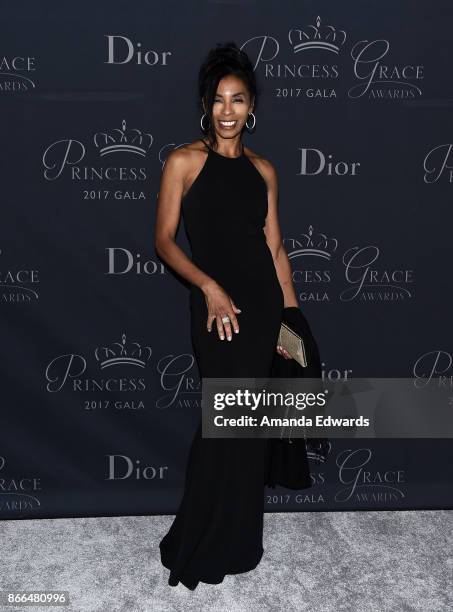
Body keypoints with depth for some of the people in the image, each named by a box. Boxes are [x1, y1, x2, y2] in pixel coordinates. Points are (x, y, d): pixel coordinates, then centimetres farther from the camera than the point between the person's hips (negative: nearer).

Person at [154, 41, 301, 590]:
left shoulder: (263, 170, 10)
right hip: (215, 301, -4)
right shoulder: (184, 162, -2)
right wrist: (209, 286, -18)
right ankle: (203, 545, 23)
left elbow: (275, 246, 10)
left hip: (263, 299, 4)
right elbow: (164, 240, -5)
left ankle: (232, 538, 31)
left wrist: (293, 318, 8)